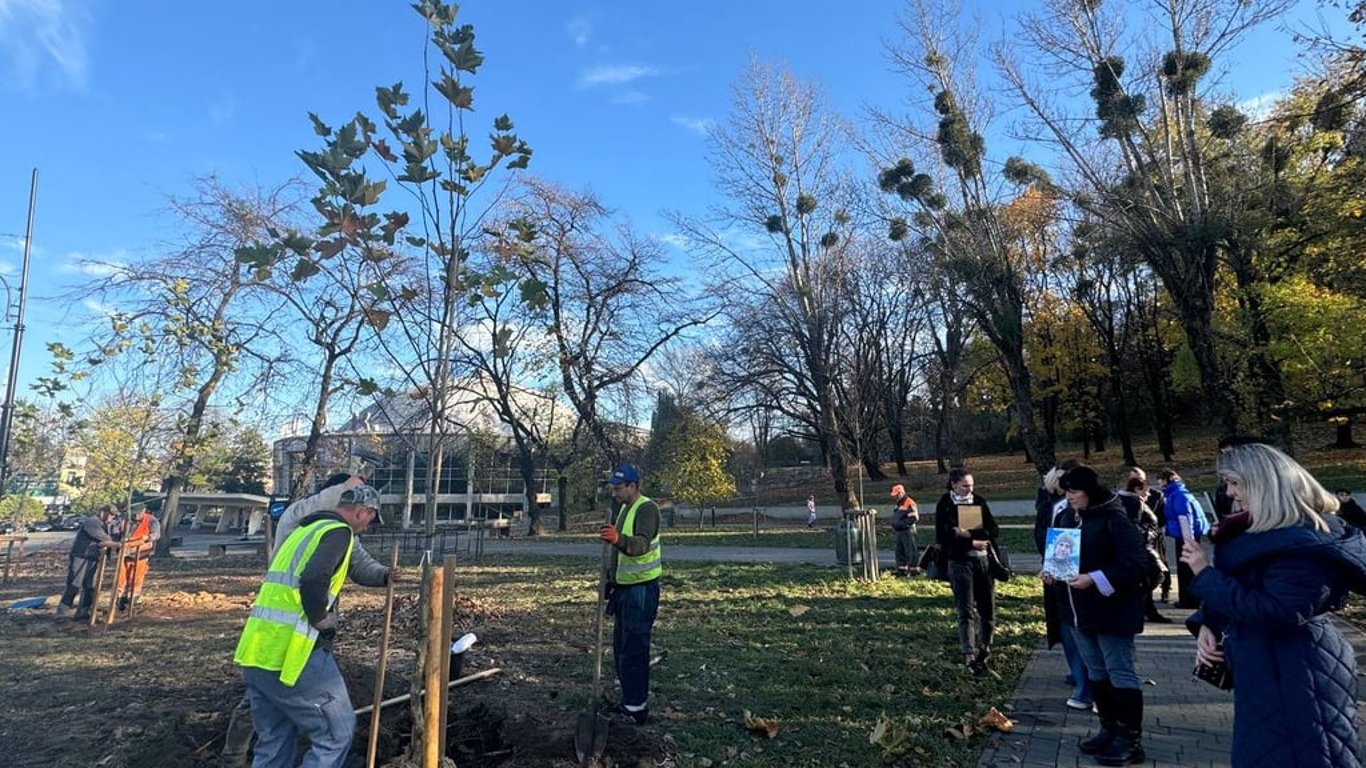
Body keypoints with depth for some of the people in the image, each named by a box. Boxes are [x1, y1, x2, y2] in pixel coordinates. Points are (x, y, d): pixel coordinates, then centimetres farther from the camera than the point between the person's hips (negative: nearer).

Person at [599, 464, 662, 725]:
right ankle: (629, 700, 29)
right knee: (621, 645, 16)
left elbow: (642, 544, -35)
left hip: (642, 589, -10)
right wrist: (610, 579, 20)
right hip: (624, 587, 10)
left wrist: (618, 539, -53)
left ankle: (637, 707, 2)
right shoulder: (623, 508, 13)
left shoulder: (647, 509, -17)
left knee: (634, 648, -7)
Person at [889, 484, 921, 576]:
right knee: (900, 552, 13)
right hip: (899, 532, 10)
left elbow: (914, 518, -20)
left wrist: (902, 524, -20)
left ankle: (914, 569, 0)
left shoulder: (909, 503, -13)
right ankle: (902, 569, 20)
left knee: (911, 551, -5)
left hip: (907, 531, -10)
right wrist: (894, 527, 13)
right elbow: (895, 518, 27)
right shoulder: (899, 505, 19)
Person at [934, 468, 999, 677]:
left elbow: (994, 531, 1)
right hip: (960, 562, -4)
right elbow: (943, 538, -10)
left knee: (988, 610, 9)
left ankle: (983, 651, 26)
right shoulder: (944, 506, -4)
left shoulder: (979, 502, 7)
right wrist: (972, 543, -12)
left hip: (983, 560, 4)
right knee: (966, 613, -3)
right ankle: (971, 658, 2)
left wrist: (970, 533, -13)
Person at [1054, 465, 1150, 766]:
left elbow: (1137, 563, -21)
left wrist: (1094, 579, -27)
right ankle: (1110, 730, 28)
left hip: (1112, 609, -8)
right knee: (1097, 672, 16)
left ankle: (1131, 741, 12)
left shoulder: (1114, 518, -16)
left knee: (1120, 673, 1)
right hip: (1081, 609, 8)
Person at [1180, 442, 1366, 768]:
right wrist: (1208, 624, -3)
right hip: (1266, 670, 10)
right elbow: (1238, 586, 14)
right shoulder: (1260, 530, 10)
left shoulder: (1306, 542, -20)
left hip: (1297, 678, -10)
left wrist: (1205, 574, -23)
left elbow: (1278, 613, -27)